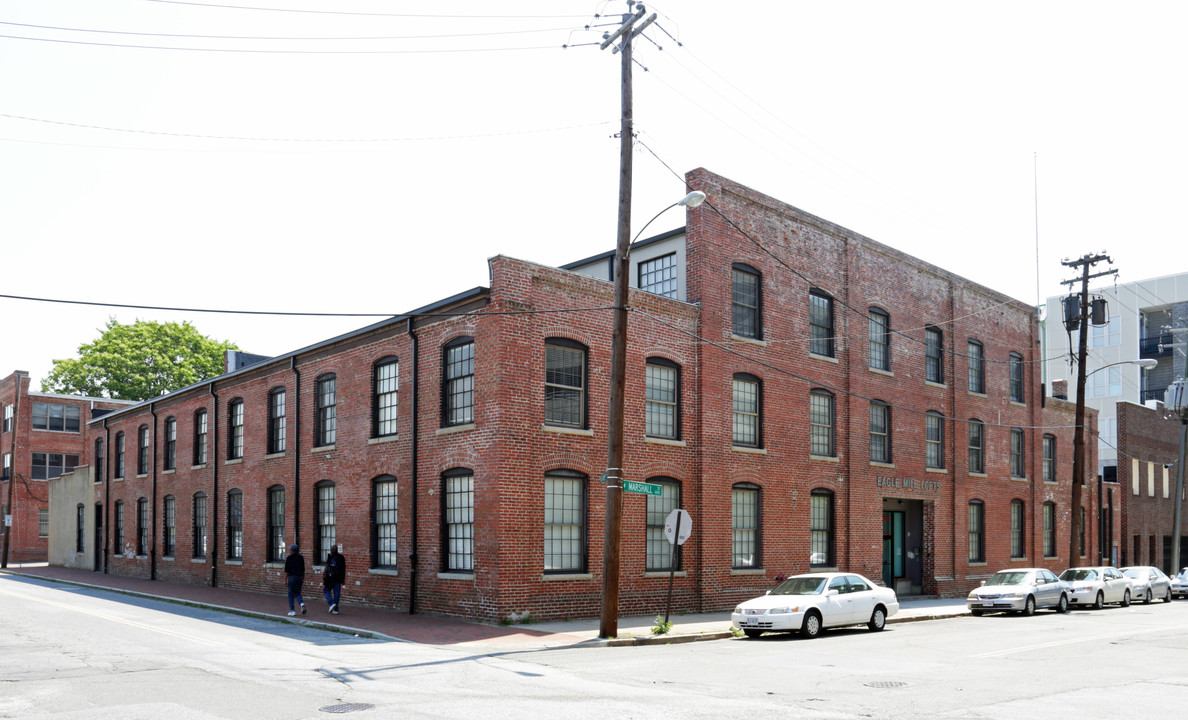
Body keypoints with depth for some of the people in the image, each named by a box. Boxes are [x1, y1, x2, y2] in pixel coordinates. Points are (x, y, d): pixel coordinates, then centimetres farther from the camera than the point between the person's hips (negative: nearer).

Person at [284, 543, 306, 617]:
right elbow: (303, 569, 9)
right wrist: (303, 578, 14)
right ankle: (301, 603, -15)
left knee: (291, 594, 5)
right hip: (299, 577, 4)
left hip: (292, 577, -4)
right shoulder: (301, 557, 7)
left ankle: (292, 610, 3)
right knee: (297, 593, 13)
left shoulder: (289, 558, -6)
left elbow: (286, 570, -7)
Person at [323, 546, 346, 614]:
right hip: (338, 578, 4)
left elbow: (326, 568, -8)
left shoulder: (329, 556, -5)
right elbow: (344, 569, 9)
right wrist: (343, 579, 15)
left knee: (326, 591, 12)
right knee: (336, 593, 6)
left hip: (330, 577, -3)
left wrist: (323, 577, -3)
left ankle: (331, 603, -8)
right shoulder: (341, 557, 6)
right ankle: (335, 610, 7)